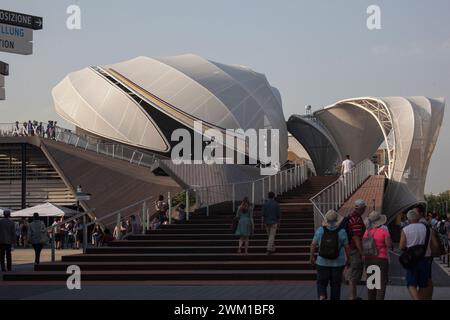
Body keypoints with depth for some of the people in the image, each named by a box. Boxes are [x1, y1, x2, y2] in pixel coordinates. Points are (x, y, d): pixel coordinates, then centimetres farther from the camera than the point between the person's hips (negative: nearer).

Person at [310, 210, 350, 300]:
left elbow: (313, 245, -7)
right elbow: (347, 247, -6)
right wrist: (348, 259, 9)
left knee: (322, 282, 12)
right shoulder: (342, 232, -13)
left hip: (323, 262, 0)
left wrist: (311, 257, 7)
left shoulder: (320, 230, -11)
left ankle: (322, 297, -13)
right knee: (335, 284, 13)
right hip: (338, 262, 0)